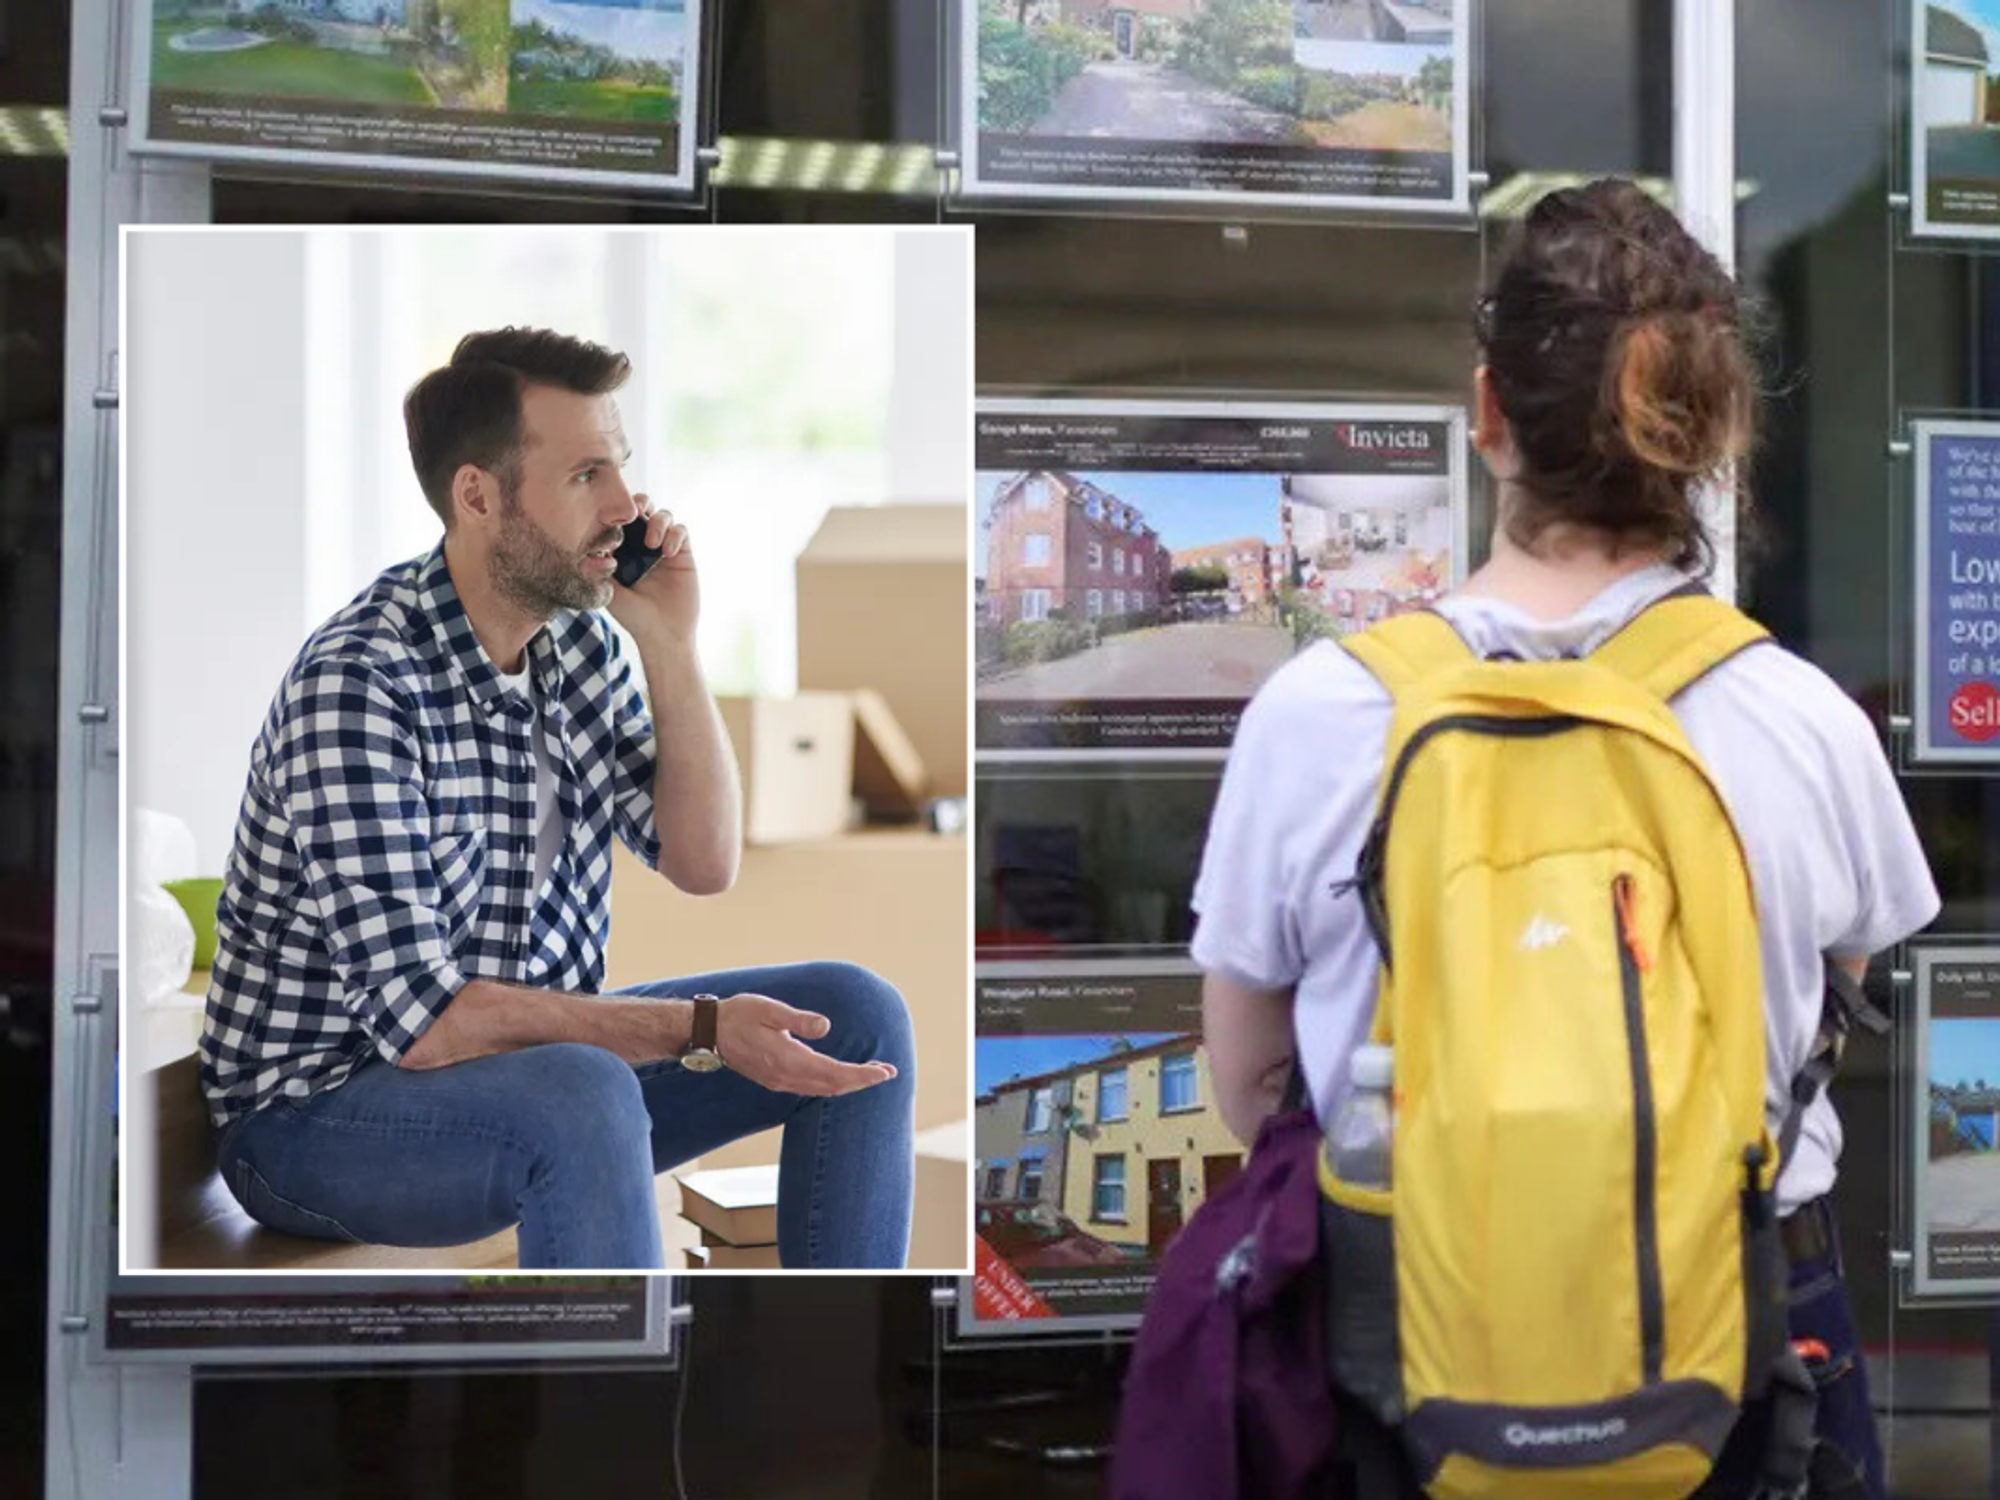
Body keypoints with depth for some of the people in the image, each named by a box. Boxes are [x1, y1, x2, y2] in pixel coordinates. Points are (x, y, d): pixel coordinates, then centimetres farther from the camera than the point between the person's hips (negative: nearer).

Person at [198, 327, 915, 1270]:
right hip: (319, 1114, -8)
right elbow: (420, 1019, -28)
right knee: (582, 1094, -38)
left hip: (533, 1058, 8)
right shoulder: (356, 681, -24)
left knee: (858, 1018, -1)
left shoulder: (578, 641, 1)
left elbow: (703, 863, 3)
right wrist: (700, 1030, -29)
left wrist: (669, 645, -9)